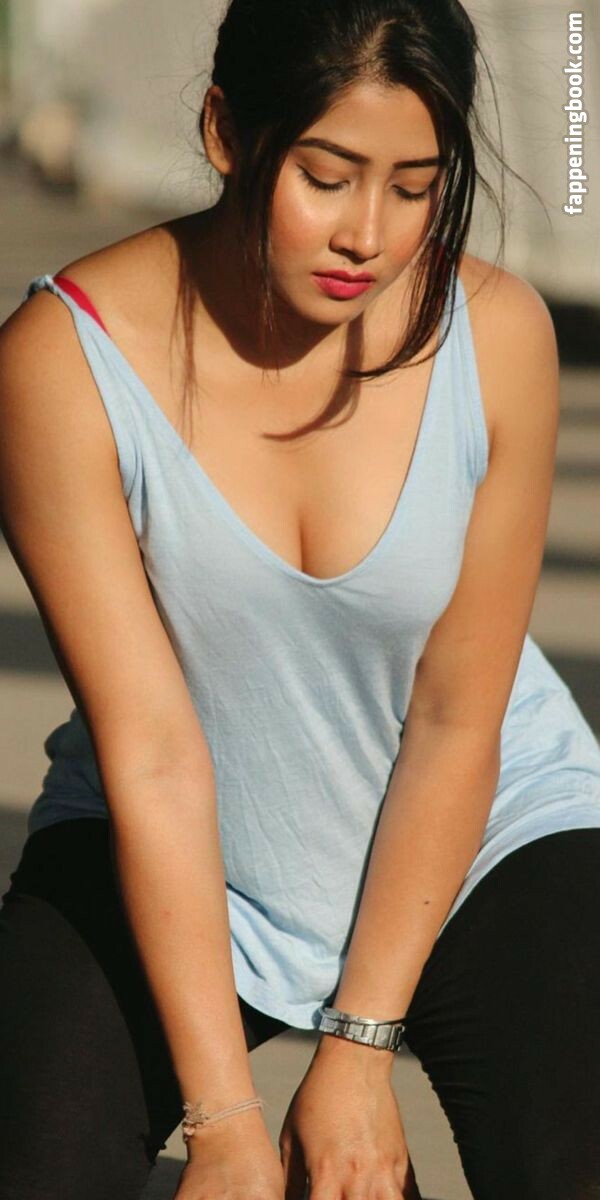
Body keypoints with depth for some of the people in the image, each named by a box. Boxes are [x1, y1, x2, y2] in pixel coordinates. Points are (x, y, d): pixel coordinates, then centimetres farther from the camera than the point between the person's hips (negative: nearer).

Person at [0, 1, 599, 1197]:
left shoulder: (496, 333, -17)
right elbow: (150, 752, -22)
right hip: (173, 859, 0)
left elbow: (457, 722, -12)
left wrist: (361, 1046, -15)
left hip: (480, 831, 1)